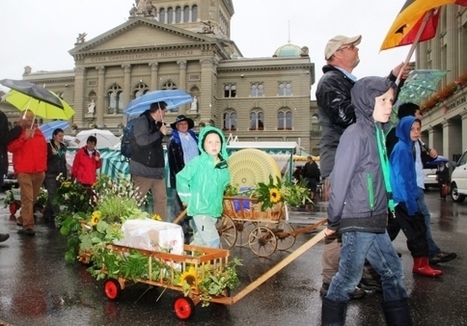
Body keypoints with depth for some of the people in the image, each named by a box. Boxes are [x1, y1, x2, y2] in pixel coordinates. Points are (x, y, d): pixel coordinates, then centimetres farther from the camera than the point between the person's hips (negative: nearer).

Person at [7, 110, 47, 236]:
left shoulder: (39, 133, 17)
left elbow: (44, 149, 22)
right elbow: (10, 147, -8)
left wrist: (44, 166, 15)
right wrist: (24, 137, -16)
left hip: (39, 172, 5)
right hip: (24, 171, -4)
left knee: (32, 198, 9)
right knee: (27, 198, -13)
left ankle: (22, 220, 26)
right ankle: (28, 226, -15)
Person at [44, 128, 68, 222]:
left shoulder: (63, 147, 14)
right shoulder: (48, 146, -3)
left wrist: (65, 175, 16)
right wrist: (52, 153, -21)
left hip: (60, 175, 6)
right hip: (50, 174, -6)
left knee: (52, 196, 10)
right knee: (52, 195, -8)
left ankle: (48, 215, 17)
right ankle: (57, 215, -8)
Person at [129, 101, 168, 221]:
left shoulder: (157, 124, 14)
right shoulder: (142, 121, -11)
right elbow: (142, 140, -26)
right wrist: (160, 133, -19)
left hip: (157, 168, 9)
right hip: (143, 169, -9)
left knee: (161, 199, 9)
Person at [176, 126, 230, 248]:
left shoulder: (223, 165, 1)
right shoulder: (197, 163, -15)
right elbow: (181, 178, -7)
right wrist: (187, 198, -5)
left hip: (215, 210, 6)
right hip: (200, 209, -6)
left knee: (199, 241, 17)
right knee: (213, 241, -12)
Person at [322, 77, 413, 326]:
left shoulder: (377, 133, 11)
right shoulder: (356, 134, -15)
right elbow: (340, 180, -16)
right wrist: (334, 222, -11)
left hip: (375, 222, 9)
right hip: (358, 223, -9)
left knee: (393, 271, 16)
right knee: (348, 277, 2)